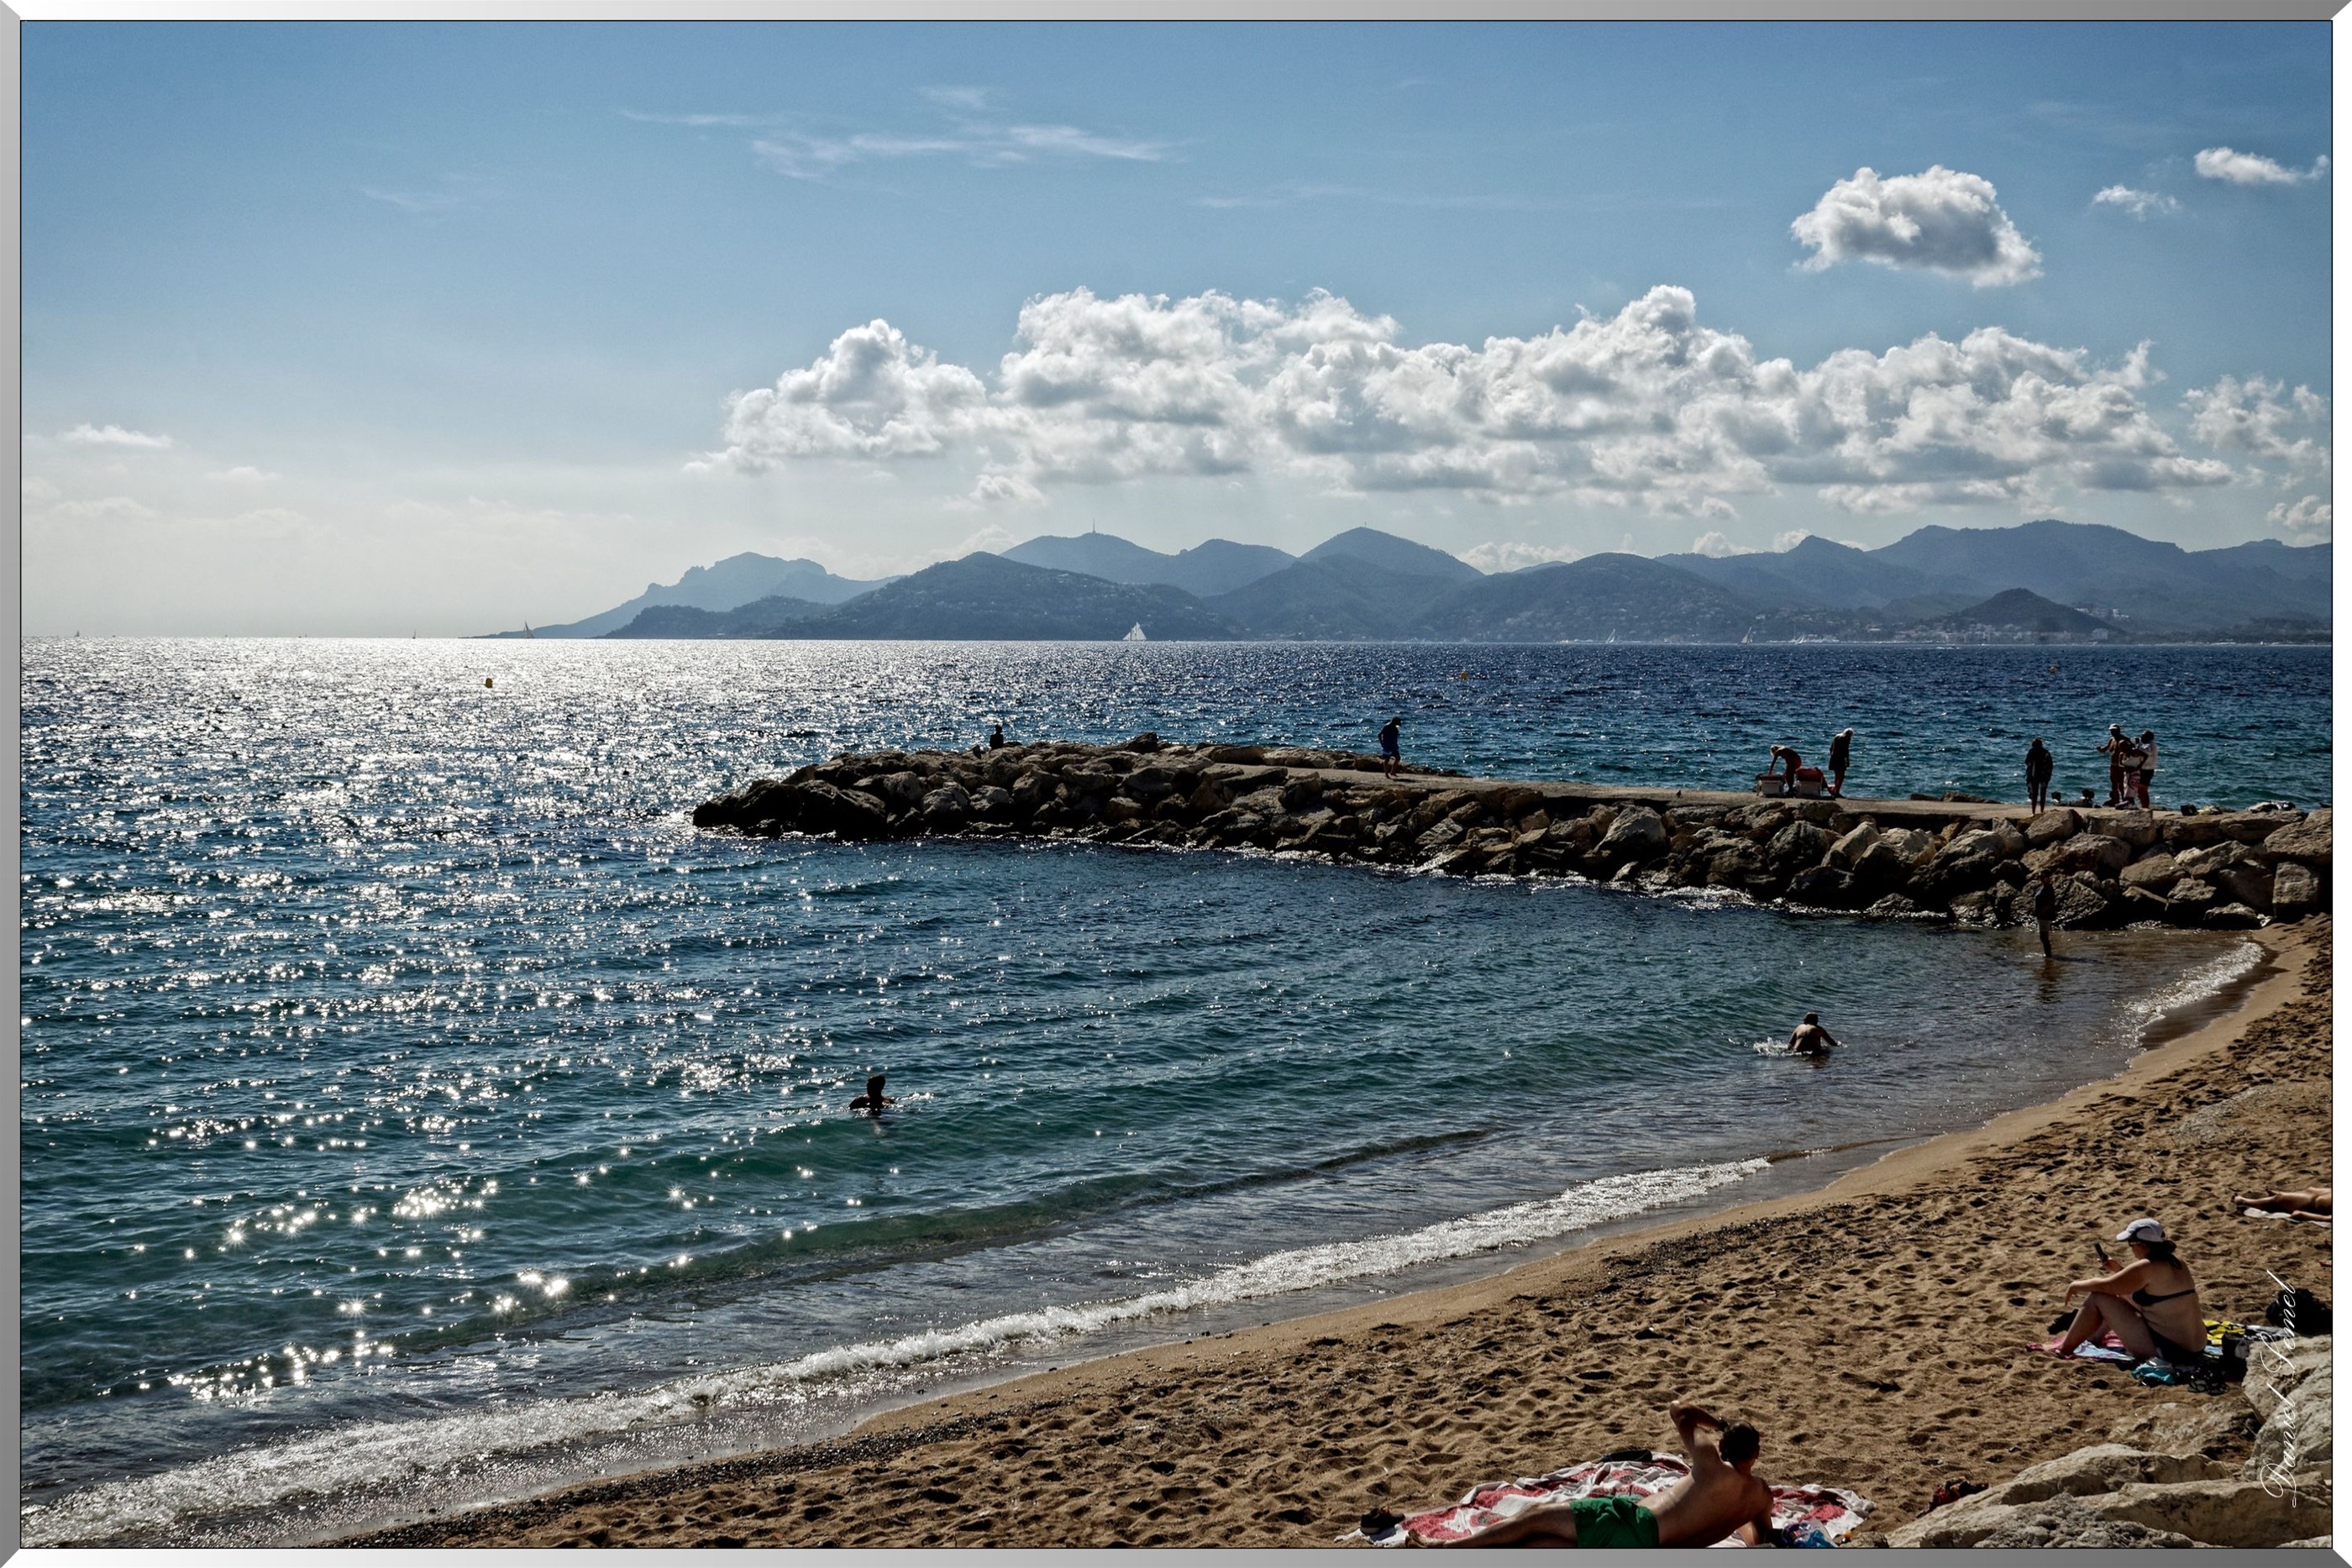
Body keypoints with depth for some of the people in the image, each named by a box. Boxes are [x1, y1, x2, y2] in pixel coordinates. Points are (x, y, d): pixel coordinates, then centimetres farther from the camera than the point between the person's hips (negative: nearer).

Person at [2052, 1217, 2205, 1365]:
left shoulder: (2147, 1268, -18)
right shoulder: (2175, 1261, 8)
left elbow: (2103, 1286, -10)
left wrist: (2076, 1285, 7)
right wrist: (2119, 1270, 16)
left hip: (2168, 1352, -9)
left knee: (2098, 1298, -3)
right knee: (2125, 1295, 25)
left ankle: (2064, 1350, 9)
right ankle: (2093, 1337, 40)